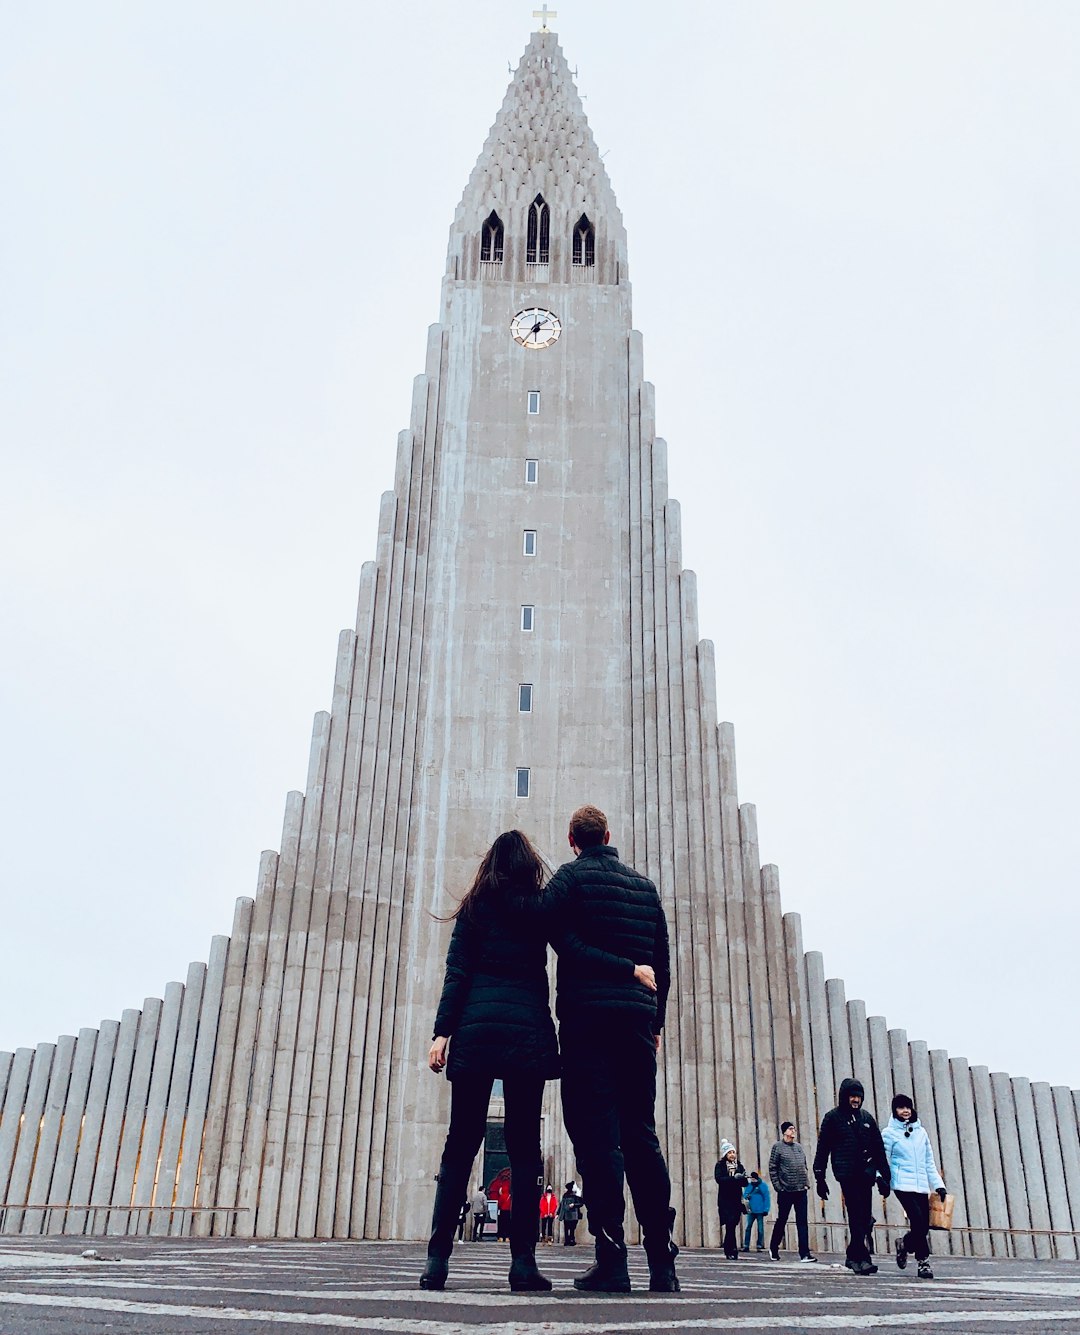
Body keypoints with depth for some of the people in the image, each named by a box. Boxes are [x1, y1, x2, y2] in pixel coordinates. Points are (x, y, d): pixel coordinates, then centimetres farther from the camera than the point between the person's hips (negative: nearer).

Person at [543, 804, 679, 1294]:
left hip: (587, 1016, -4)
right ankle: (662, 1264, 6)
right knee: (641, 1135, 8)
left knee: (598, 1136, -4)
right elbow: (663, 961, 15)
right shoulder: (645, 885, 17)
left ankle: (612, 1260, -8)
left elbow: (566, 942, -11)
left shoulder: (568, 877, 3)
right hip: (639, 1016, 4)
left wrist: (627, 971, -7)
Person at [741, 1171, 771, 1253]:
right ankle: (746, 1246, 3)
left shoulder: (763, 1186, -3)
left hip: (760, 1211, -2)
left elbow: (767, 1198, -5)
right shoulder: (748, 1185, 7)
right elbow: (744, 1194, 11)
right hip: (751, 1211, 3)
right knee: (748, 1227, 0)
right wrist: (747, 1196, -13)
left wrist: (766, 1209, -10)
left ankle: (759, 1246, 12)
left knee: (760, 1229, 5)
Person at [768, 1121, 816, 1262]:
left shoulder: (799, 1147, 12)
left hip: (801, 1191, 4)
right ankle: (773, 1248, 24)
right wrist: (777, 1186, -10)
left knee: (802, 1223, 0)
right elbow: (772, 1169, -5)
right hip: (785, 1191, -4)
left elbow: (805, 1167, 18)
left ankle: (805, 1253, -1)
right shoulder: (778, 1147, -4)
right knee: (781, 1221, 7)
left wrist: (806, 1183, 7)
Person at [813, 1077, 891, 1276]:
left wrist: (884, 1176, 11)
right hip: (846, 1173, -4)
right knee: (857, 1216, -11)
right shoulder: (833, 1117, 3)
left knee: (863, 1216, 4)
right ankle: (861, 1259, -10)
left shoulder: (866, 1117, 15)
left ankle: (853, 1256, 18)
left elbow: (879, 1149, 17)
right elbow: (822, 1149, 2)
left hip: (866, 1173, 4)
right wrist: (820, 1177, -2)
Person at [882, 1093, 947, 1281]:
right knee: (918, 1222, -16)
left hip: (922, 1186, 5)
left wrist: (938, 1184, 10)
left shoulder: (921, 1131, 14)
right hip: (903, 1185, -5)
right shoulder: (889, 1133, 1)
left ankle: (904, 1245, 29)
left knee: (924, 1226, 1)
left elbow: (929, 1162, 17)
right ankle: (923, 1262, -1)